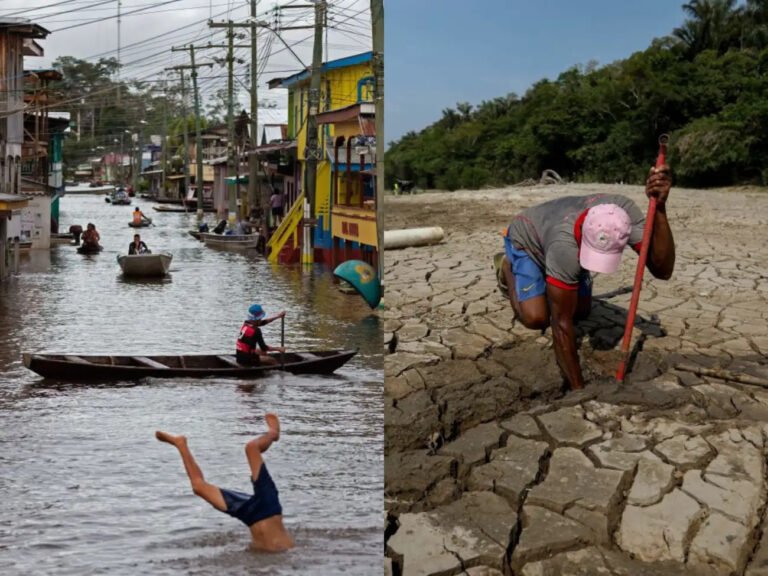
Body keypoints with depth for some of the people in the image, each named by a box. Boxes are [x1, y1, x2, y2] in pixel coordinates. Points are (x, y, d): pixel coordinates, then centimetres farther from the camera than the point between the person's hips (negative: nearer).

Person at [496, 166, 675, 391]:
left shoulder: (625, 211, -38)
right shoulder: (565, 246, -48)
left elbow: (663, 270, -43)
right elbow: (562, 323, -42)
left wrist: (659, 208, -58)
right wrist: (578, 388, -42)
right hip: (525, 240, -5)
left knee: (581, 311, 2)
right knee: (537, 318, -17)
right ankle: (507, 268, 11)